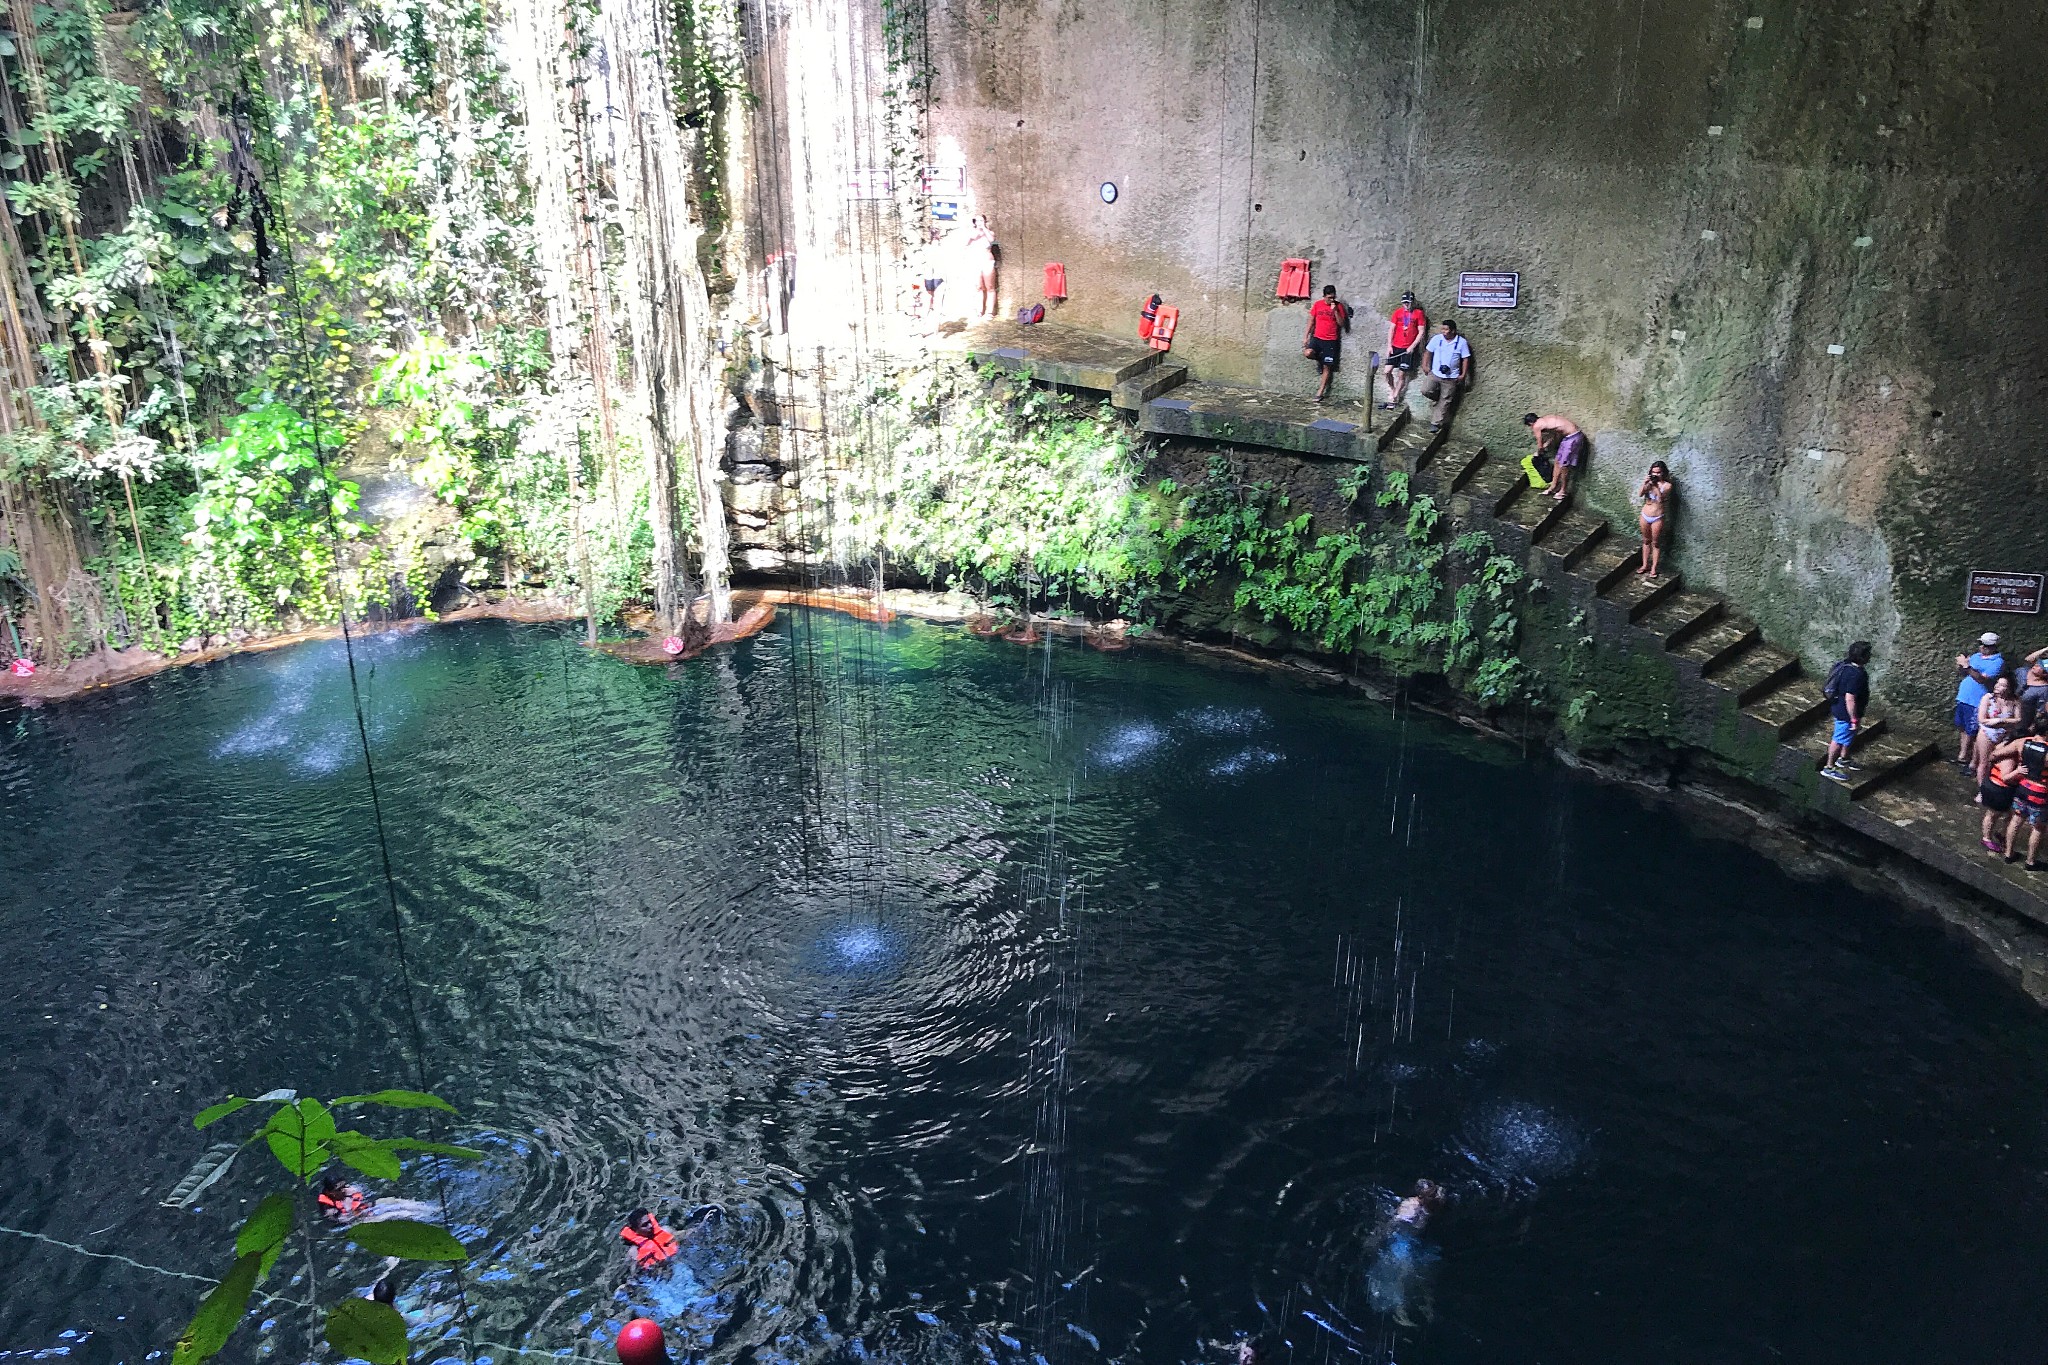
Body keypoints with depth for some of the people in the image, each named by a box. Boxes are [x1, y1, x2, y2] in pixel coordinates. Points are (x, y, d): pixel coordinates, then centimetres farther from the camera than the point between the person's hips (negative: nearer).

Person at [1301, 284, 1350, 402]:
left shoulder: (1338, 306, -3)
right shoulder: (1317, 304, 1)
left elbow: (1342, 324, -7)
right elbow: (1311, 321, 8)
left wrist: (1335, 311, -18)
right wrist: (1306, 336, 4)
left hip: (1331, 340, -1)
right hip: (1317, 337, 1)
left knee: (1327, 366, 1)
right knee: (1307, 353, -27)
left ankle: (1321, 391, 12)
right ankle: (1319, 358, 9)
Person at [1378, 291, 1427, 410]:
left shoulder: (1419, 314, -3)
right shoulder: (1398, 312, 6)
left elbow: (1421, 332, -4)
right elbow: (1391, 329, 9)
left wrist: (1412, 346, -12)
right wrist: (1389, 345, 0)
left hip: (1409, 349, -3)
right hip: (1395, 347, 3)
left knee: (1402, 375, -1)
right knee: (1387, 371, -3)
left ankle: (1393, 400, 6)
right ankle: (1393, 392, 20)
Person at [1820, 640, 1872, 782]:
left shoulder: (1847, 666, -2)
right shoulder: (1856, 675, -33)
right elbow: (1850, 699, -32)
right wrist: (1854, 719, -24)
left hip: (1839, 706, 10)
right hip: (1845, 712, -10)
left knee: (1849, 737, 28)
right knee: (1840, 739, 5)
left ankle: (1843, 760, 47)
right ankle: (1828, 768, 19)